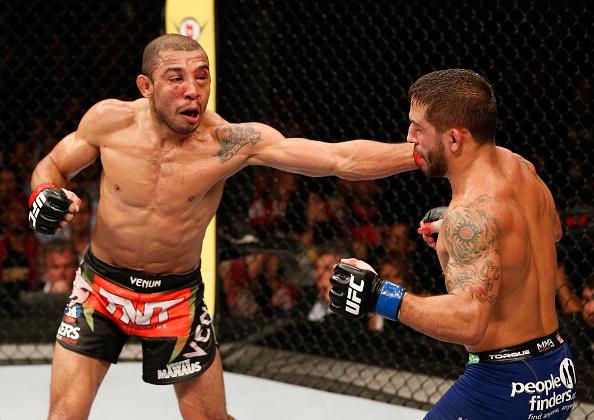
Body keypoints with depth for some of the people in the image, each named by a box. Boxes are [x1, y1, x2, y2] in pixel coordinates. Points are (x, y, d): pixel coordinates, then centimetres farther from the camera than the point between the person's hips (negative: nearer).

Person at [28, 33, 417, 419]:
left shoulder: (230, 141, -22)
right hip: (101, 286, 0)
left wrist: (420, 153, -39)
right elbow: (53, 166, 3)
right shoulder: (109, 120, -16)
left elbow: (340, 158, -30)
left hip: (177, 297, 0)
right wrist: (46, 194, -20)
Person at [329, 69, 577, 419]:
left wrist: (380, 298, -31)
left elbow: (469, 321, -34)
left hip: (504, 387, -9)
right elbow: (553, 231, 25)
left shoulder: (472, 213, -24)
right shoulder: (519, 167, 3)